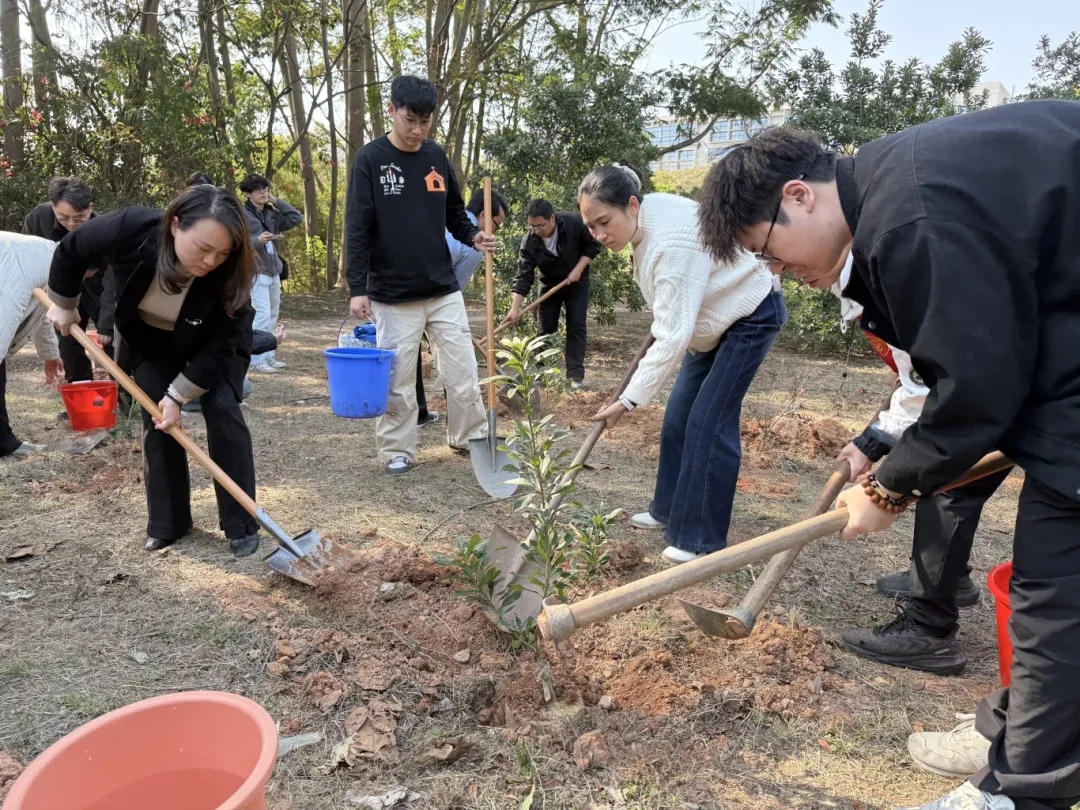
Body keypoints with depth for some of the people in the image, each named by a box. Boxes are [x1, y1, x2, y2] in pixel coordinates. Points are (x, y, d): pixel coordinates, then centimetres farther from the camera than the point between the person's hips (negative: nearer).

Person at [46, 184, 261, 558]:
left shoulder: (230, 272, -38)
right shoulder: (129, 230, -36)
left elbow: (220, 345, -27)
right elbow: (70, 251, -13)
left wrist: (179, 395, -27)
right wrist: (63, 304, 0)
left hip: (213, 342, -1)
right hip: (147, 336, 2)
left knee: (222, 410, -15)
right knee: (157, 418, -4)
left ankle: (241, 525, -7)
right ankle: (167, 524, 10)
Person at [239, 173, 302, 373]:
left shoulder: (272, 214, 12)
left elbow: (297, 218, 6)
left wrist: (276, 201, 4)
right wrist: (257, 240, -27)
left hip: (274, 272, 7)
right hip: (256, 273, -7)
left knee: (272, 317, 11)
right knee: (262, 316, -13)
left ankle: (268, 356, 20)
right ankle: (256, 360, -8)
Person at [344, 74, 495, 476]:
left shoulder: (437, 157, 8)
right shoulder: (370, 160, -6)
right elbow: (357, 229, -9)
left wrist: (474, 236, -4)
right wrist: (357, 288, -14)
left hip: (444, 290, 4)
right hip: (393, 295, -4)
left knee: (464, 370, 8)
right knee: (397, 378, 4)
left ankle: (471, 437, 25)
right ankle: (398, 451, 18)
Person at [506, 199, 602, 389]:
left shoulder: (575, 223, -27)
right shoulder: (529, 241, -24)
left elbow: (593, 246, -11)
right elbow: (524, 276, -25)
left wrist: (578, 269, -22)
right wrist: (515, 309, -32)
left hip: (577, 283, -1)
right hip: (549, 284, 1)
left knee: (576, 327, -6)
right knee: (546, 330, 3)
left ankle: (576, 375, -3)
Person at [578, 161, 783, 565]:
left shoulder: (672, 243, -36)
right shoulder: (645, 217, -8)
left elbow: (672, 338, -37)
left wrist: (628, 400, -35)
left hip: (751, 316, -9)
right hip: (715, 317, 10)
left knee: (708, 423, -14)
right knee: (678, 415, 10)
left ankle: (703, 541, -4)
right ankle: (670, 510, 23)